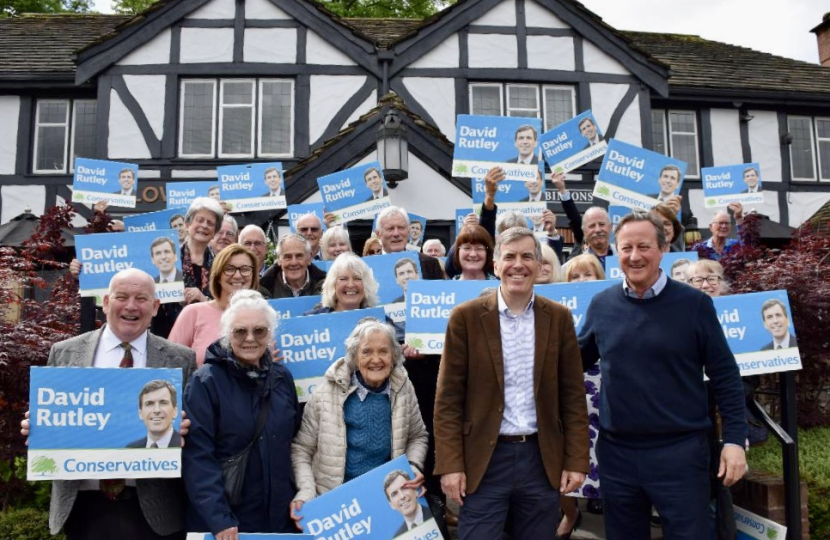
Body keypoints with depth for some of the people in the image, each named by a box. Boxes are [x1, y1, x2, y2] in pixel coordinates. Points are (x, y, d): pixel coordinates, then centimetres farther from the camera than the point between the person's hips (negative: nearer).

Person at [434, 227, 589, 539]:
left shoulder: (559, 318, 3)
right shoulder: (466, 317, -4)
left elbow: (573, 396, 4)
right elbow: (449, 398, -5)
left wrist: (577, 461, 0)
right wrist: (450, 465, -9)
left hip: (543, 459, 2)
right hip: (484, 459, -2)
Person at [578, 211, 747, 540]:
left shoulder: (694, 304, -6)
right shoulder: (601, 305, 1)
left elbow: (724, 376, -4)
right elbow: (575, 362, 13)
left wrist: (734, 439, -8)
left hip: (680, 452, -3)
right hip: (616, 453, 3)